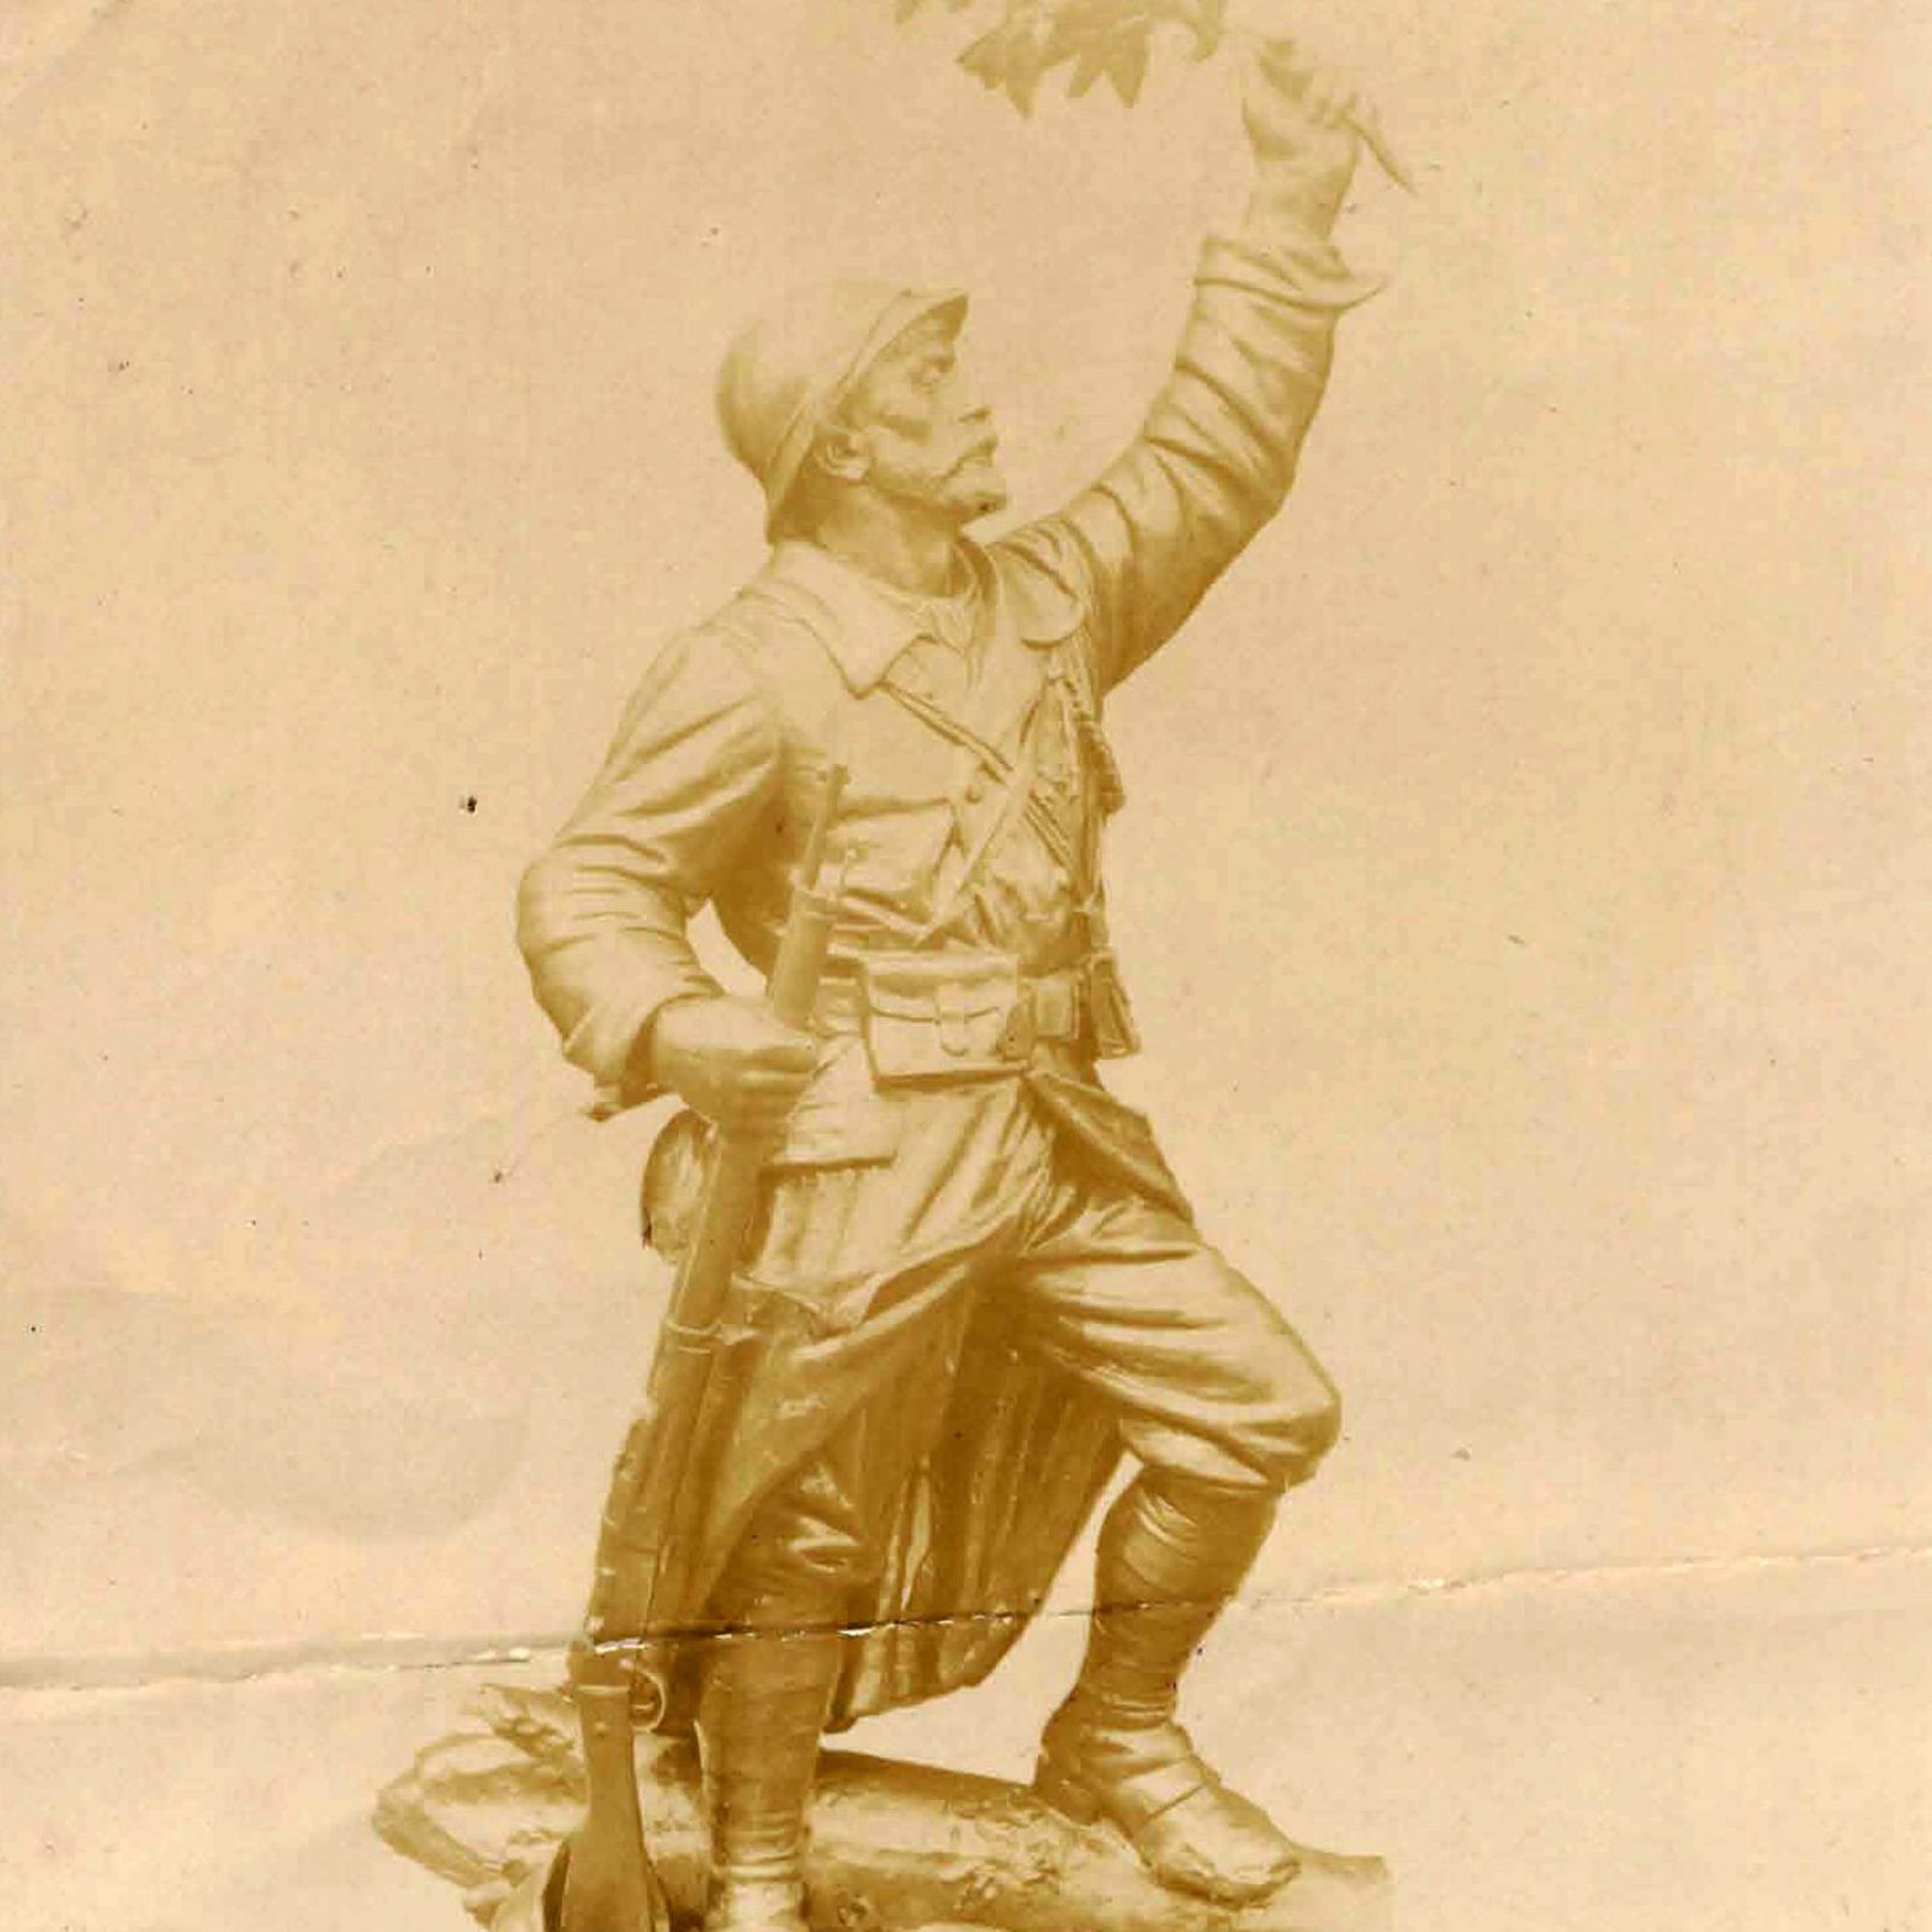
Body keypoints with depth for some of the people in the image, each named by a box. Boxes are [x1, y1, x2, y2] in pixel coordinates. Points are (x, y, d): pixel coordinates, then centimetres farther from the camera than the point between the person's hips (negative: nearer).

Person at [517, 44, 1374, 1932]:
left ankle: (1116, 1735, 29)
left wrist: (1290, 211, 14)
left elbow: (1214, 455, 16)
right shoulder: (752, 668, -10)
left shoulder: (1043, 600, 10)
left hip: (1055, 1138, 7)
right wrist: (666, 1023, -30)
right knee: (800, 1526, 2)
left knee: (1254, 1403, 7)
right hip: (860, 1156, -7)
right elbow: (586, 887, -10)